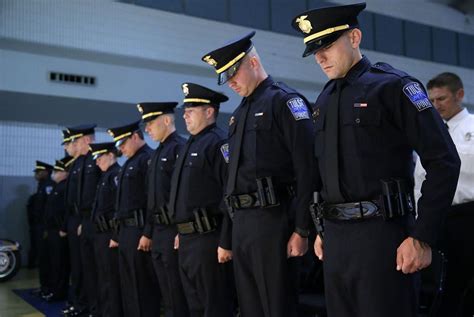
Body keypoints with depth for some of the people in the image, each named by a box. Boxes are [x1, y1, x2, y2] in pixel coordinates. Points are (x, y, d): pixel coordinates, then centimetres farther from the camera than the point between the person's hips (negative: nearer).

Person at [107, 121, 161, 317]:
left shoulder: (149, 159, -11)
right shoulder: (129, 163, 19)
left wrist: (148, 233, -23)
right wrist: (119, 232, 18)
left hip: (140, 230, -10)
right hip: (125, 230, 10)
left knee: (143, 284, -4)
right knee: (128, 284, 16)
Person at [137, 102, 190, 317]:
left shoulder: (180, 148, -12)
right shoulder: (157, 153, 17)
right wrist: (148, 232, 18)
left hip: (173, 231, -9)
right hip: (158, 232, 9)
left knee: (178, 294, -1)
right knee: (167, 294, 16)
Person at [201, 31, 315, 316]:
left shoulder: (285, 100, -7)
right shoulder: (241, 112, 19)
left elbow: (307, 170, -14)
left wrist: (301, 230, -17)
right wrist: (232, 230, 19)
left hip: (272, 219, -8)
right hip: (241, 222, 8)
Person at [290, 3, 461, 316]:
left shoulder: (393, 85, -8)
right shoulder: (324, 100, 13)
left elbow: (444, 161, -11)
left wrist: (422, 237, -15)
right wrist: (321, 229, 15)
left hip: (381, 233, -6)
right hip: (335, 236, 7)